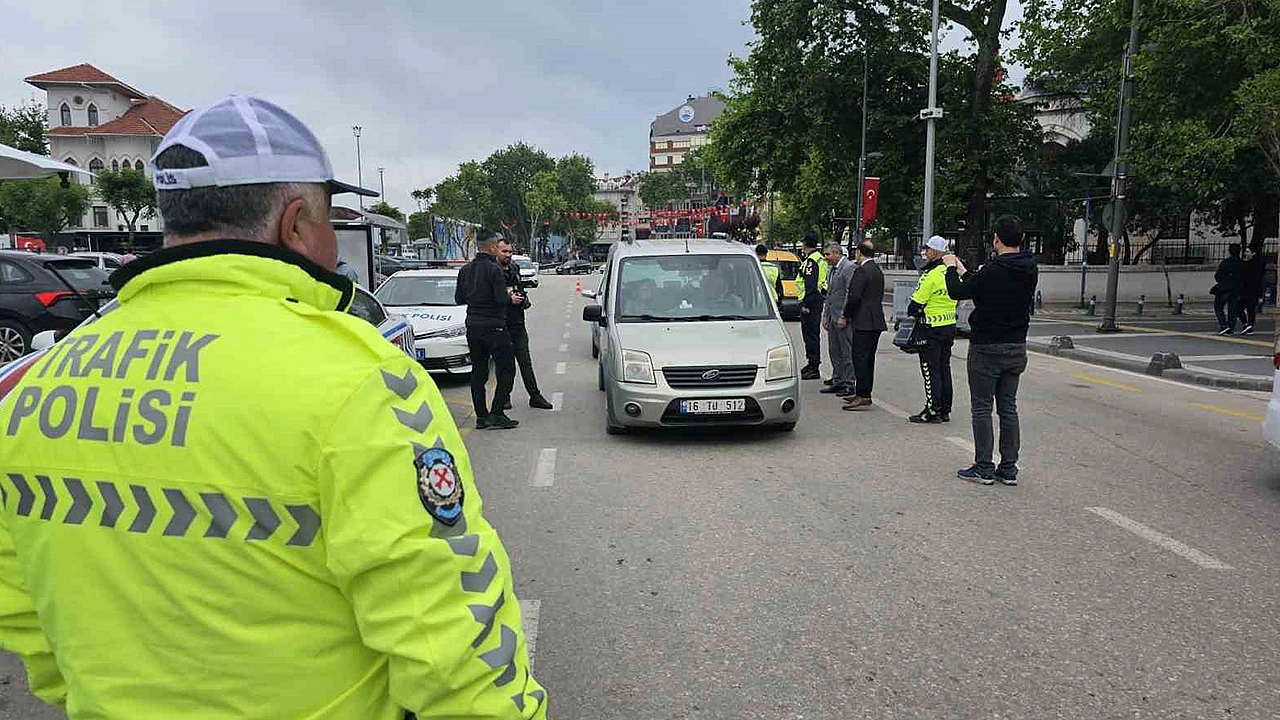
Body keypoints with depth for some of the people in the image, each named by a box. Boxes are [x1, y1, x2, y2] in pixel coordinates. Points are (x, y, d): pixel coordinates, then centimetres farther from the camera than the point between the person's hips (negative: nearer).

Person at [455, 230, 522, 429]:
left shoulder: (465, 270, 8)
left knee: (478, 371, 11)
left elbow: (458, 299, 12)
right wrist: (509, 296, 1)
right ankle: (497, 414, -3)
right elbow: (501, 298, -19)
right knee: (506, 370, 1)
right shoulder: (494, 269, -14)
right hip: (493, 325, -7)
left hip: (472, 325, 7)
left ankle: (481, 416, 13)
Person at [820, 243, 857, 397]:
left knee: (847, 352, -5)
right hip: (832, 317, 9)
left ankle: (849, 384, 0)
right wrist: (825, 317, 17)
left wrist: (844, 316, -18)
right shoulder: (832, 270, 19)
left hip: (843, 318, -9)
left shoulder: (850, 268, -10)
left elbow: (851, 294, -16)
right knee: (834, 351, 13)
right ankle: (837, 381, 21)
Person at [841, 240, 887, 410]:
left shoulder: (862, 271, -13)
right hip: (876, 321, 10)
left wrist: (845, 316, -6)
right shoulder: (878, 271, 16)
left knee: (860, 358, -9)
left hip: (864, 322, -10)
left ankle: (862, 396, -11)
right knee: (868, 358, 13)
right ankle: (864, 393, 20)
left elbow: (854, 296, -19)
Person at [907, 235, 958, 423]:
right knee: (944, 368, 13)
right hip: (950, 325, 8)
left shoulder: (930, 275, -18)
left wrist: (912, 315, 3)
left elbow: (916, 303, -15)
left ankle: (933, 411, 1)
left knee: (931, 370, -2)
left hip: (932, 329, -8)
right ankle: (945, 410, 18)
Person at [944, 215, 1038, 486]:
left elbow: (958, 292, -7)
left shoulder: (992, 271, -19)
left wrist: (951, 267, 10)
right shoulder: (1030, 271, 3)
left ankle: (984, 468, 5)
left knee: (981, 407, 2)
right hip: (1016, 348, 7)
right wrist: (963, 271, 25)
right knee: (1008, 407, 12)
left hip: (987, 349, -7)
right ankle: (1009, 468, 16)